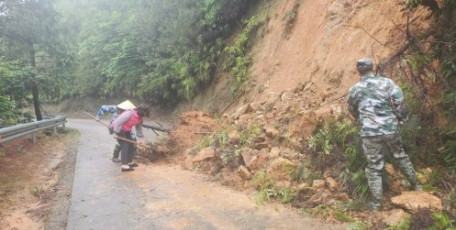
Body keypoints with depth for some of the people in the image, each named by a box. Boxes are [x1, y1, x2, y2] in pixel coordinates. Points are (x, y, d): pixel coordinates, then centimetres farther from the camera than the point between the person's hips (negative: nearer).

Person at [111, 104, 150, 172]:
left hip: (126, 130, 9)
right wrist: (116, 133, -25)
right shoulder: (130, 113, -31)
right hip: (118, 128, -9)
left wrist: (140, 138, 3)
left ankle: (130, 162, 25)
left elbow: (139, 128, 6)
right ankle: (124, 166, -16)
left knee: (131, 144, 11)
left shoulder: (140, 118, -4)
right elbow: (118, 122, -30)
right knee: (124, 146, -15)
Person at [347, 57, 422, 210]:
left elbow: (352, 110, 18)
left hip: (369, 133, -1)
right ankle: (415, 185, 42)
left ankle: (376, 202, 14)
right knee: (401, 156, 25)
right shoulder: (386, 82, 0)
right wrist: (402, 118, 7)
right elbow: (399, 101, -9)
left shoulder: (354, 89, 3)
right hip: (390, 128, 1)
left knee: (374, 167, 8)